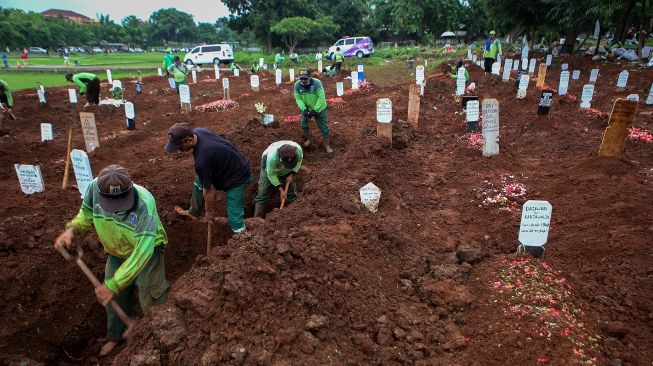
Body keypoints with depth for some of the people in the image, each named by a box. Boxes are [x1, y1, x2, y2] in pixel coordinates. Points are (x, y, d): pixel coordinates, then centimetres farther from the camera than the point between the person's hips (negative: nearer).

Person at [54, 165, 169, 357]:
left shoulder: (144, 203, -40)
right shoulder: (95, 187, -25)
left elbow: (142, 251, -41)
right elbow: (87, 213, -1)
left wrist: (114, 284, -41)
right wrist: (72, 229, -22)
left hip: (146, 252, -5)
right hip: (116, 253, 5)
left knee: (151, 300, 3)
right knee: (114, 298, 18)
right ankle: (116, 335, 46)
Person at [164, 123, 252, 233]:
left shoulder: (202, 161, -37)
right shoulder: (197, 131, -13)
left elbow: (208, 190, -22)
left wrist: (209, 212, -5)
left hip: (238, 177, -9)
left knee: (234, 216, -10)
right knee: (200, 182, 18)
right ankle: (193, 213, 38)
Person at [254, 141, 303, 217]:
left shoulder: (298, 149, -36)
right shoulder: (272, 157, -45)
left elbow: (299, 160, -10)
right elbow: (271, 174, -27)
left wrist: (292, 174, -18)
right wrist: (280, 190, -24)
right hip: (270, 166, -3)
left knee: (291, 190, 2)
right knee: (263, 192, -9)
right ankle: (257, 218, -2)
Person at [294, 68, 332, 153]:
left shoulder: (317, 83, -27)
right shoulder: (297, 85, -15)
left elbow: (321, 98, -25)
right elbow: (298, 99, -10)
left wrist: (315, 110, -28)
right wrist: (304, 109, -24)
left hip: (319, 108, -3)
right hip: (306, 108, 3)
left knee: (324, 127, 2)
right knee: (303, 125, 11)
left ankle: (326, 145, 19)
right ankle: (308, 139, 39)